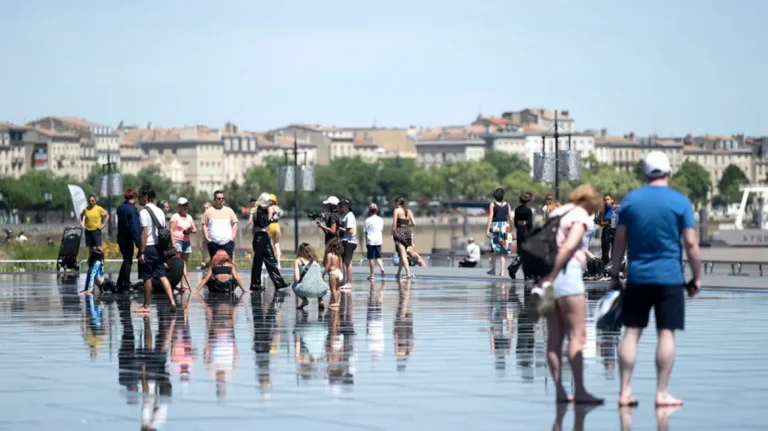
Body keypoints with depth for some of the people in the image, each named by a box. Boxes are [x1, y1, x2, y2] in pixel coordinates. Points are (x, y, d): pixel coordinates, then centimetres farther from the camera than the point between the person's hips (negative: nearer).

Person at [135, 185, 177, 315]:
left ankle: (146, 306, 9)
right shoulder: (160, 211, 11)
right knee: (162, 276, 6)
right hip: (159, 246, 7)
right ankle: (172, 301, -9)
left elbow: (144, 233, -17)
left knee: (147, 278, 2)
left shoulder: (144, 212, -12)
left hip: (148, 247, -7)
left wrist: (141, 252, -16)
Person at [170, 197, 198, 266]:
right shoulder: (175, 217, 0)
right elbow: (172, 230, -7)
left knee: (185, 262, 4)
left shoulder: (189, 217, 17)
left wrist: (191, 231, -7)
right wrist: (173, 242, -17)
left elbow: (195, 229, 18)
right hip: (178, 241, -6)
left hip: (187, 241, 6)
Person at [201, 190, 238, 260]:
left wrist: (233, 237, 0)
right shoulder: (209, 211, 8)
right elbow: (204, 225, 6)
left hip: (227, 242, 1)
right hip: (213, 243, -1)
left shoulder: (229, 211, 11)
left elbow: (235, 224, 11)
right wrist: (207, 238, -4)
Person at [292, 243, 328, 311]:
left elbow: (296, 278, 1)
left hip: (307, 290, -3)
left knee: (294, 286, 31)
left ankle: (304, 300, 11)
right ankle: (320, 301, 20)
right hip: (321, 290, 3)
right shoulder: (315, 261, 21)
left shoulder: (298, 261, 10)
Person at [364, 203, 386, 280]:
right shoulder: (380, 220, 5)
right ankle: (381, 267, -13)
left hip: (370, 241, -3)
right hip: (379, 240, 3)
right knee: (378, 256, 13)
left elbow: (366, 232, -3)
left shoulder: (368, 220, -5)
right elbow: (382, 231, 10)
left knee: (371, 258, 2)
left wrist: (366, 242, 2)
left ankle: (372, 274, 2)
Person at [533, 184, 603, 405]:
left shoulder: (556, 213, 20)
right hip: (567, 273, -8)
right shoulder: (580, 216, -2)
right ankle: (579, 390, -11)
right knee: (577, 335, -6)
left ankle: (559, 390, 7)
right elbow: (569, 246, -17)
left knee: (555, 336, 7)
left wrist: (544, 278, 10)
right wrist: (550, 277, -18)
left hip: (550, 276, 8)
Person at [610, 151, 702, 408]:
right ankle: (662, 393, 0)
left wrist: (614, 274, 12)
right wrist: (697, 277, 3)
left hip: (637, 276, 3)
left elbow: (619, 241, 5)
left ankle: (625, 392, 4)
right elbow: (691, 244, -6)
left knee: (632, 332, 5)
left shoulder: (630, 200, 4)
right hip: (669, 277, -3)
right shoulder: (680, 202, -4)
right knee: (666, 333, 0)